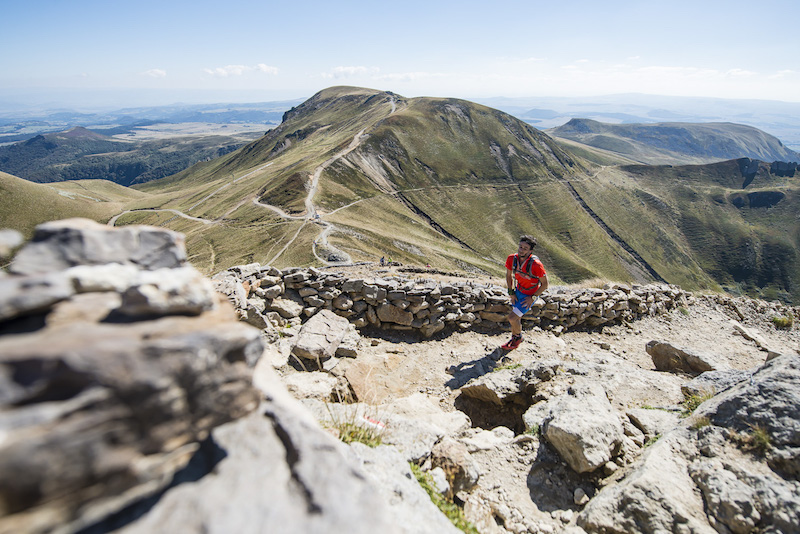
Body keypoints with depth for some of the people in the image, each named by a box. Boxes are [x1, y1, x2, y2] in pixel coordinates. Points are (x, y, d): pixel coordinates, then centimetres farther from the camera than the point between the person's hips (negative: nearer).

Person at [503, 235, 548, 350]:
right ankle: (514, 338, 42)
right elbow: (508, 275, 3)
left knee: (512, 317, -10)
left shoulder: (536, 265, -32)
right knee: (516, 317, 17)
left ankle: (519, 337, 20)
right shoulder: (512, 259, -17)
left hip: (530, 295, -5)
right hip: (518, 291, 5)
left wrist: (533, 298, -16)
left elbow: (545, 284, -18)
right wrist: (511, 293, 1)